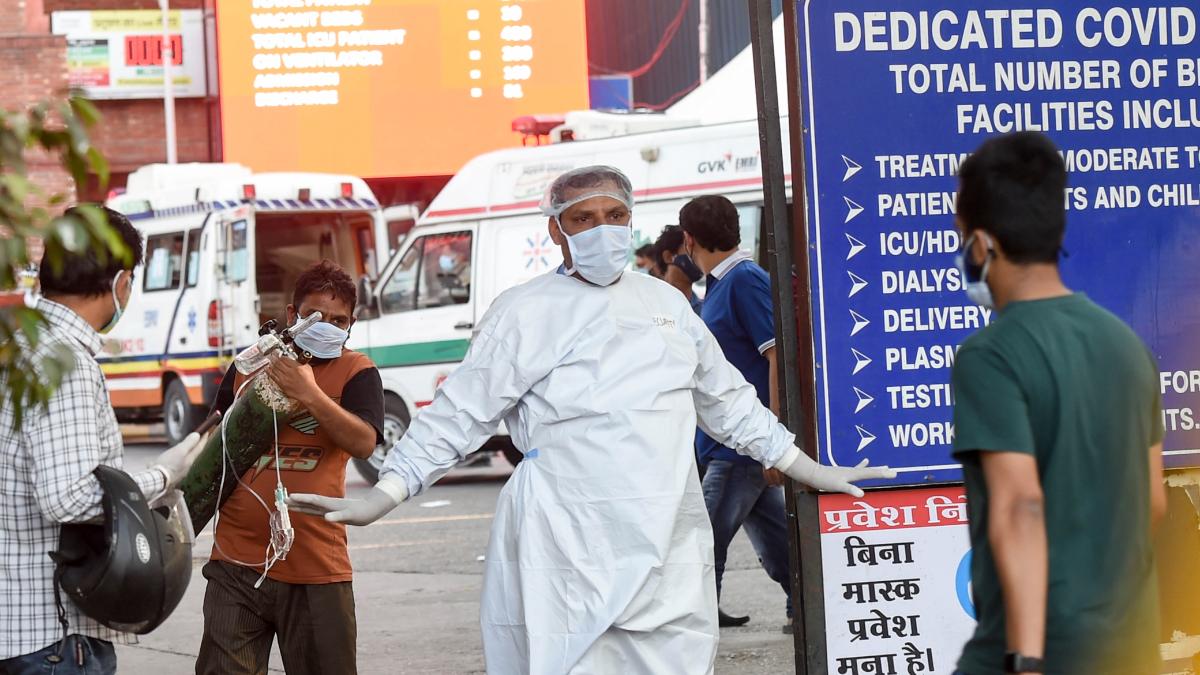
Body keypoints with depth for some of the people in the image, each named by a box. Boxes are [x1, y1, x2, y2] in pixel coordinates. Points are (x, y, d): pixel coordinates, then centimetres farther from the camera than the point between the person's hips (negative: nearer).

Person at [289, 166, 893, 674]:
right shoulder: (526, 313, 1)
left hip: (669, 557, 4)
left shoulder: (665, 302, 15)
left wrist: (814, 472, 25)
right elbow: (457, 416, 0)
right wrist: (377, 501, -8)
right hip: (571, 556, -4)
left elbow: (727, 400, 25)